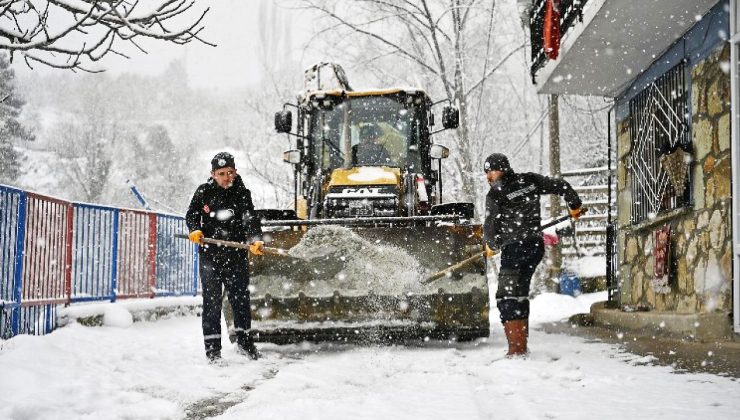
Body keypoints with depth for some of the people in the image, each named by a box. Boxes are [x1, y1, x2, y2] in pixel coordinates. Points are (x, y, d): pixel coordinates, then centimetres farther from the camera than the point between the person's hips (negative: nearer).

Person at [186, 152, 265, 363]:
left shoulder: (242, 193, -1)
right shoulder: (203, 192, 2)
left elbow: (251, 219, -11)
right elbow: (192, 214, 13)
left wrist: (255, 240, -29)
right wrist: (195, 230, -8)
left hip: (237, 253, 0)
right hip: (209, 253, 0)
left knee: (241, 298, 9)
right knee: (212, 300, 0)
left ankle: (244, 339, 25)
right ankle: (212, 347, 7)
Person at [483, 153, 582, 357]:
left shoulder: (495, 194, -8)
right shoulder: (530, 180, 8)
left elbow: (490, 225, -5)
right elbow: (561, 186, 13)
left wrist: (492, 246, 15)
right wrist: (575, 205, 30)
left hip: (514, 248, -7)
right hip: (536, 246, 7)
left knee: (506, 298, -4)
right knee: (520, 296, 15)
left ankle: (516, 349, -12)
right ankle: (522, 346, 18)